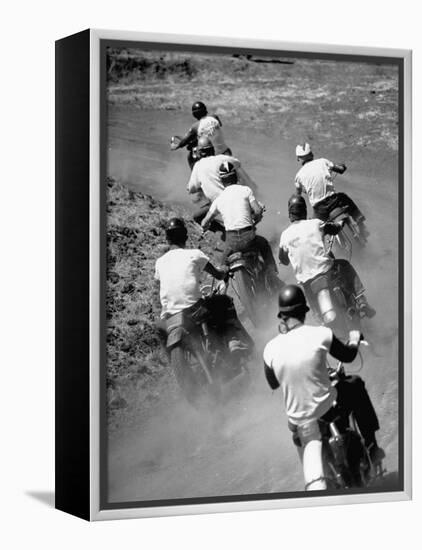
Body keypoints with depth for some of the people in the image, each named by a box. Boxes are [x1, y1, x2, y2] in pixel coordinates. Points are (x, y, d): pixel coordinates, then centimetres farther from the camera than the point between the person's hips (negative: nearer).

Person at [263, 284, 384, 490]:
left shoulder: (271, 348, -10)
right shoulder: (320, 334, -17)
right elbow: (347, 356, 1)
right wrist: (354, 340, 24)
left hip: (297, 417, 2)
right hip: (328, 407, -2)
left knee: (309, 441, 35)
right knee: (356, 385, 26)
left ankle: (314, 483, 16)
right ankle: (371, 447, 33)